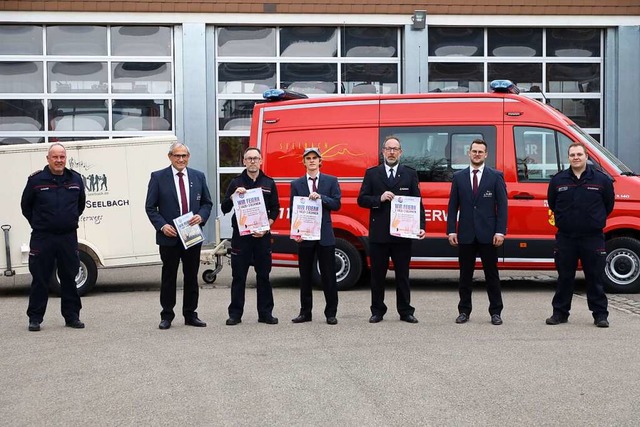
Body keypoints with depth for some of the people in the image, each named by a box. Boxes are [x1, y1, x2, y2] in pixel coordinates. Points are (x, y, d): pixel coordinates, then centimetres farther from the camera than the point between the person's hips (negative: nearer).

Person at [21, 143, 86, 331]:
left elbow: (81, 203, 21)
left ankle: (72, 316, 17)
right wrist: (37, 224, 8)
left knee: (70, 278, 8)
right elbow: (25, 205, 8)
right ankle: (35, 318, 9)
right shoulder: (36, 180, -4)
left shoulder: (75, 179, 4)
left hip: (68, 237, 3)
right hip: (42, 238, -3)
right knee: (40, 279, 1)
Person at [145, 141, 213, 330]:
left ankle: (190, 314, 17)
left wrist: (201, 216, -9)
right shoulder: (158, 177, -1)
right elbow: (150, 207, -1)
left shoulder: (198, 176, 8)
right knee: (168, 277, 4)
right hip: (169, 236, -3)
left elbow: (207, 202, 12)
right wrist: (162, 225, -14)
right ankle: (167, 316, 12)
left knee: (191, 276, 9)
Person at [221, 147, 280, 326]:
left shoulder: (269, 183, 8)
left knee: (263, 275, 5)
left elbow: (275, 209, 9)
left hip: (262, 235, 1)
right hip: (240, 235, -1)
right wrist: (234, 195, -16)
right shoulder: (236, 183, 5)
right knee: (238, 276, 2)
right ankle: (235, 314, 8)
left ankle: (265, 313, 11)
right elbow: (224, 208, 2)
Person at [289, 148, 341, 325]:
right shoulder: (296, 184, 8)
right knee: (305, 276, 8)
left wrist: (320, 197, -17)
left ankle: (331, 313, 8)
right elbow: (293, 210, 5)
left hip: (325, 235, -1)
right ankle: (305, 312, 16)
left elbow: (336, 204, -2)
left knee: (328, 276, 1)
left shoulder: (331, 181, 6)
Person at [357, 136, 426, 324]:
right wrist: (380, 199, -15)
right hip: (378, 233, 0)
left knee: (402, 274, 6)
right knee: (377, 274, 7)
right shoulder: (372, 173, 6)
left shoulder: (410, 174, 7)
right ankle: (377, 311, 16)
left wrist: (421, 226, -8)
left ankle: (405, 311, 14)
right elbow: (361, 200, 2)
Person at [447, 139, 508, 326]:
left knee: (492, 274, 4)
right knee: (465, 275, 7)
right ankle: (464, 311, 15)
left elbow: (502, 205, -1)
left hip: (488, 234, -2)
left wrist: (500, 231, -9)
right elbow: (453, 206, 7)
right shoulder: (459, 177, 8)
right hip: (465, 234, 2)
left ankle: (495, 312, 10)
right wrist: (451, 230, -1)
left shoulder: (496, 176, 3)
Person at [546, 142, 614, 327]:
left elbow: (609, 204, 12)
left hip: (593, 237, -1)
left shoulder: (601, 180, 0)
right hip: (565, 237, 2)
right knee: (564, 277, 8)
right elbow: (552, 203, 17)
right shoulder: (558, 180, 3)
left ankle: (600, 314, 8)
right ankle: (560, 312, 16)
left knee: (595, 278, 2)